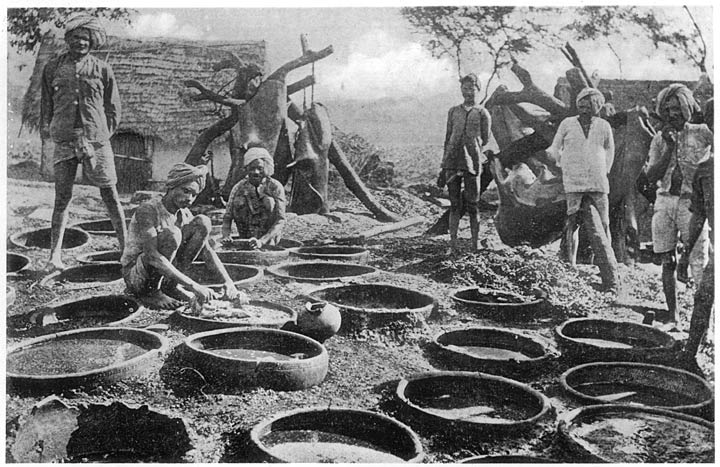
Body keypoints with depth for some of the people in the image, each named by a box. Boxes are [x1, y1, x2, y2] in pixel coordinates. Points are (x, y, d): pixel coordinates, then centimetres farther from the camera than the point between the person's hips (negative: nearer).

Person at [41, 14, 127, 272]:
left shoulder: (102, 69, 7)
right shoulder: (53, 67, 10)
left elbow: (113, 107, 12)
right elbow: (46, 103, 18)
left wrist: (105, 134, 5)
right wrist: (48, 128, 10)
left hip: (96, 139, -1)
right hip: (64, 141, 1)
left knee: (109, 194, 1)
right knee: (62, 197, 0)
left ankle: (125, 247, 9)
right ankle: (55, 255, 2)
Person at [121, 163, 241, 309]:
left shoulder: (184, 214, -1)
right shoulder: (147, 210, -23)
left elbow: (207, 250, -5)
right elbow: (151, 255, -35)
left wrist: (228, 281, -22)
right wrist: (193, 286, -42)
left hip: (161, 272, 7)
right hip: (133, 274, -6)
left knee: (203, 223, -7)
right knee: (171, 234, -33)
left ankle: (169, 286, -1)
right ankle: (150, 292, -13)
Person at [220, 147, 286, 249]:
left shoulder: (275, 187, -3)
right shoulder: (238, 188, 5)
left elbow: (280, 221, -10)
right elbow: (227, 218, 7)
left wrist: (262, 241, -24)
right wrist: (226, 236, -14)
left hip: (268, 242, 0)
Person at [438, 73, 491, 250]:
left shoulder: (482, 113, 7)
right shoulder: (453, 111, 15)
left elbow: (485, 140, 9)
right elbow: (448, 139, 16)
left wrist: (471, 147, -2)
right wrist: (443, 166, 12)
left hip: (472, 163, -2)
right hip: (452, 162, 3)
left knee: (472, 206, 0)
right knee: (454, 205, 4)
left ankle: (474, 244, 8)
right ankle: (453, 241, 8)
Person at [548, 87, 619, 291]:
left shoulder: (604, 126, 9)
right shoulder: (567, 124, 4)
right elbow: (555, 150, 14)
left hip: (598, 185, 2)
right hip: (572, 185, -1)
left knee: (601, 230, 0)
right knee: (570, 228, -4)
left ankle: (610, 280, 3)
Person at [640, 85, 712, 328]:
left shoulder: (701, 132, 1)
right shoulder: (659, 138, 10)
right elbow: (651, 176, 0)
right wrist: (669, 147, -7)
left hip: (691, 202, -3)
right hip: (664, 202, 3)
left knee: (699, 263, -8)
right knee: (667, 262, 5)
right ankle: (672, 317, 13)